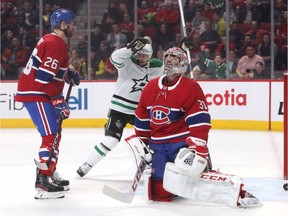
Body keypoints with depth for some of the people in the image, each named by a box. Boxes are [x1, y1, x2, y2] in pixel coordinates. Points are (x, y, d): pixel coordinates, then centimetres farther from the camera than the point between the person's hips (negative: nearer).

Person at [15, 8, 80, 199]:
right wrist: (58, 100, -21)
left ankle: (50, 173, 27)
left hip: (37, 92, 11)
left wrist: (68, 74, 14)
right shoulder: (56, 45, -18)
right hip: (35, 94, -11)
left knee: (55, 133, 18)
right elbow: (44, 77, -24)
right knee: (51, 136, -15)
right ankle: (43, 182, -18)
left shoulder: (52, 40, 14)